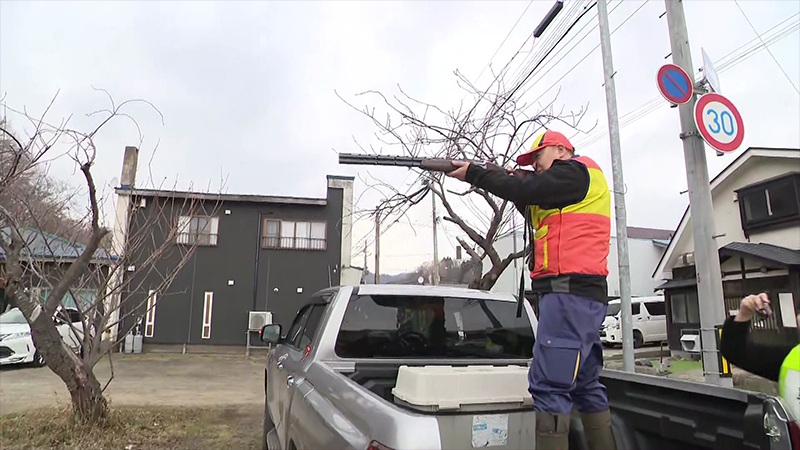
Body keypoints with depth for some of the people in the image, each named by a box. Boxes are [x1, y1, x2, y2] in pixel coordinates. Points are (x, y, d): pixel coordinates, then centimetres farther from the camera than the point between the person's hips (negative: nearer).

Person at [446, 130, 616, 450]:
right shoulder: (567, 186, 28)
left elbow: (525, 190, -12)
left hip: (571, 291, -11)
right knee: (586, 385, 14)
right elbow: (538, 216, 26)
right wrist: (522, 185, 12)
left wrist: (473, 173, -2)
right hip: (580, 293, 11)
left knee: (550, 384, -13)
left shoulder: (576, 171, -2)